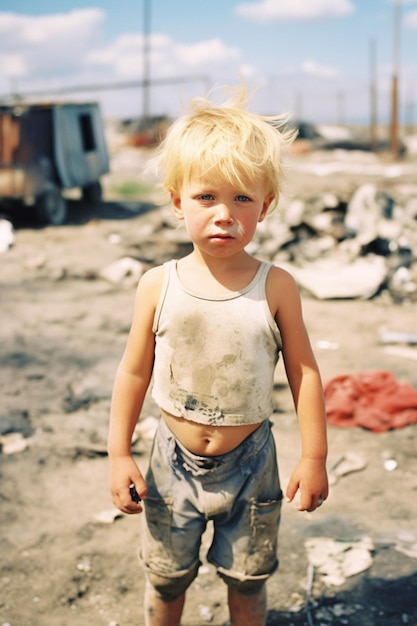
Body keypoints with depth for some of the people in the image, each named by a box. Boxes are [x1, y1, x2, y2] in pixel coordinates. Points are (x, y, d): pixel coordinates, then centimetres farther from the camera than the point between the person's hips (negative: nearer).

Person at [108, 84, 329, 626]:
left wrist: (314, 457, -3)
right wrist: (119, 454, 0)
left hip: (249, 462, -1)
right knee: (165, 579, 19)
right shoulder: (158, 286, -12)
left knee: (247, 581, 18)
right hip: (175, 459, 1)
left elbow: (303, 371, -6)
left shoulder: (276, 288, -14)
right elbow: (134, 373, -3)